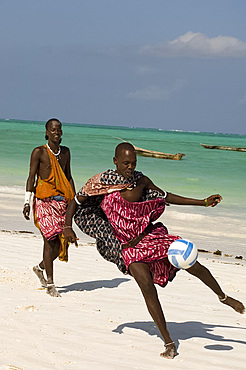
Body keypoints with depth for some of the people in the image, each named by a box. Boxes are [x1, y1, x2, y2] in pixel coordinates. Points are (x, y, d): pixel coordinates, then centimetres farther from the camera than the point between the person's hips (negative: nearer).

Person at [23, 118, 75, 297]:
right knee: (50, 239, -11)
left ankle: (40, 267, 30)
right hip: (44, 201, -5)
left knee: (61, 242, 1)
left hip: (62, 201, 5)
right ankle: (50, 284, -5)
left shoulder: (65, 152, 16)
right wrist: (27, 201, -9)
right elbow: (31, 177, -2)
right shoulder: (39, 152, 0)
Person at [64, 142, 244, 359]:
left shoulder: (141, 180, 1)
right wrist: (68, 227, -15)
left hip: (151, 236, 3)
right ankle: (169, 343, -8)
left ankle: (223, 297, 26)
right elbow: (75, 203, 2)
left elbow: (165, 197, 14)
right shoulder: (101, 182, -8)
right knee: (148, 288, -17)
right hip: (129, 247, -3)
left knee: (193, 266, -4)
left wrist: (203, 202, 12)